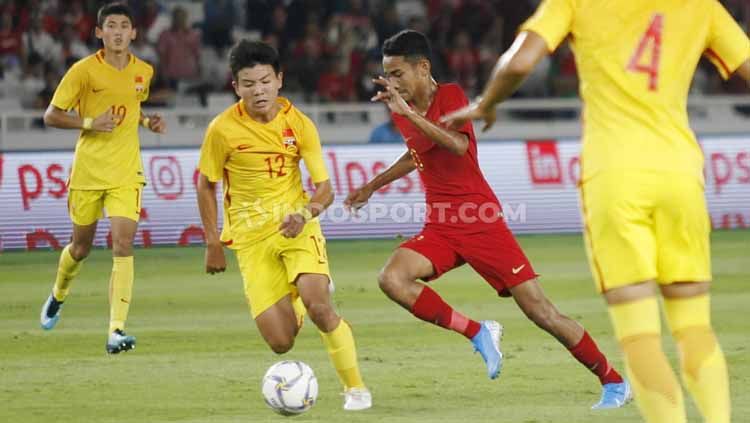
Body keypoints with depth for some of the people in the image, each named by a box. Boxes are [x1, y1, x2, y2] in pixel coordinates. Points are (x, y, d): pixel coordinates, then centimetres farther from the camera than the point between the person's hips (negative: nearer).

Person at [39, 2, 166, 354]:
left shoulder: (144, 71, 5)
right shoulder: (84, 70, -8)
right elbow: (51, 116, -5)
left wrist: (147, 122, 4)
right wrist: (90, 123, -19)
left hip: (125, 173, 2)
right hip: (87, 170, -1)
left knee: (123, 245, -15)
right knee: (81, 247, 13)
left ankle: (116, 330, -20)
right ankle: (58, 295, 46)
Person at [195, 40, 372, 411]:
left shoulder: (299, 124, -7)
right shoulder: (223, 129, -11)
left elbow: (324, 189, -4)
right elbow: (206, 186, 3)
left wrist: (304, 215, -24)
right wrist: (213, 244, 3)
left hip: (296, 227, 0)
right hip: (251, 238, 0)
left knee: (319, 307, -26)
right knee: (281, 342, -7)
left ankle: (355, 387, -5)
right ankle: (290, 303, 33)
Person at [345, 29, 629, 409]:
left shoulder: (450, 96, -11)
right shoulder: (402, 111, 9)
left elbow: (458, 145, -32)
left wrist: (408, 112, -36)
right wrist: (373, 185, 32)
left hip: (481, 222, -6)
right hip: (439, 228, 6)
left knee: (540, 312, -7)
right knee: (392, 278, -22)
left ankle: (614, 382, 9)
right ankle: (478, 333, -6)